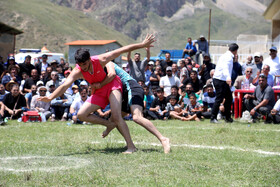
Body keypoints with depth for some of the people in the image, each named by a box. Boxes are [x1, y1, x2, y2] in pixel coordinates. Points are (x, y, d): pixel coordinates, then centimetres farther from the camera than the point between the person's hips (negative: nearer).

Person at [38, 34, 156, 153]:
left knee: (116, 116, -23)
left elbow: (123, 50, -18)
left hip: (112, 85, -5)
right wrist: (50, 98, -46)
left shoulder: (100, 60, -26)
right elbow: (65, 85, -30)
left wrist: (143, 44, -13)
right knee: (81, 115, -7)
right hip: (99, 92, 5)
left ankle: (131, 146, -19)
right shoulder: (77, 72, -21)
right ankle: (109, 125, 7)